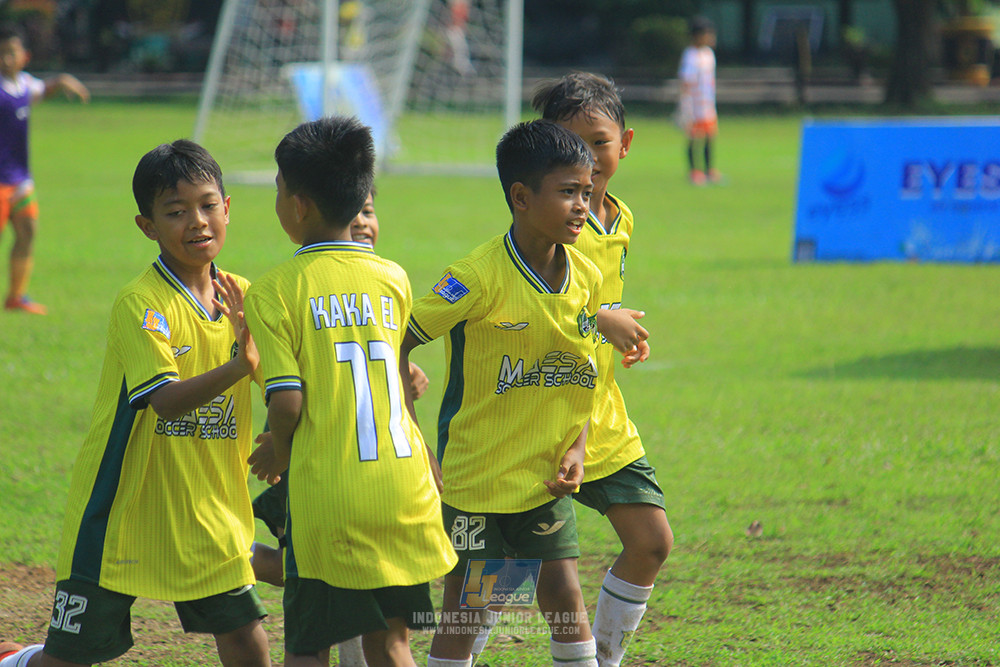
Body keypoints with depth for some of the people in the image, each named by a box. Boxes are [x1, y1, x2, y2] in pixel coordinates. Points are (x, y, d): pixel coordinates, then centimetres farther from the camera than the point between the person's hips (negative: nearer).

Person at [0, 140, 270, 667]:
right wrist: (237, 367, -46)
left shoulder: (240, 298, 2)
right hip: (122, 518, -5)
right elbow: (166, 401, -31)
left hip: (207, 517, 5)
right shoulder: (140, 305, -18)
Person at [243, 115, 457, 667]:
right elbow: (391, 369, 13)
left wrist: (279, 452, 7)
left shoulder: (273, 292, -5)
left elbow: (286, 401, -12)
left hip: (327, 494, -4)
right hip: (404, 489, 4)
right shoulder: (393, 279, 7)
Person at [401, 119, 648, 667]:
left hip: (545, 477, 5)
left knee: (564, 599, 5)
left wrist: (575, 450, -2)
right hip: (475, 473, -5)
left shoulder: (584, 278, 0)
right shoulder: (480, 278, -19)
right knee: (462, 611, 2)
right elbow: (396, 344, -15)